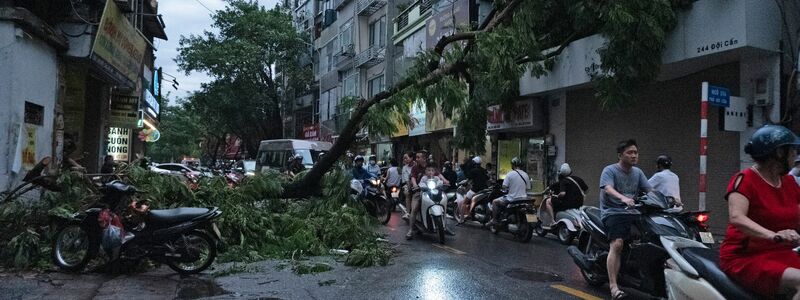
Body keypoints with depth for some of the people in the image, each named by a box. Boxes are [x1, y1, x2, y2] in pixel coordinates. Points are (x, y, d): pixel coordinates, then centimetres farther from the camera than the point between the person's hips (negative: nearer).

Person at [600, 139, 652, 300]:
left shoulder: (638, 172, 19)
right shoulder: (609, 170, -1)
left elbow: (650, 190, 10)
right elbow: (608, 188, -19)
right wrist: (623, 198, -39)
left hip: (634, 213, 6)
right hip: (613, 213, -6)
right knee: (617, 244, -26)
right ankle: (613, 286, -29)